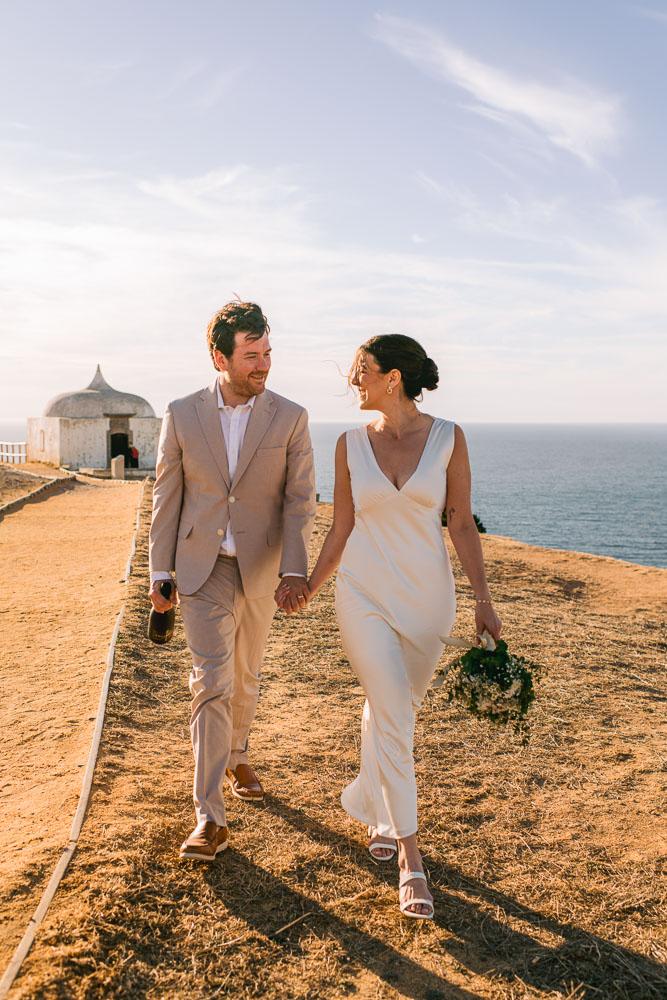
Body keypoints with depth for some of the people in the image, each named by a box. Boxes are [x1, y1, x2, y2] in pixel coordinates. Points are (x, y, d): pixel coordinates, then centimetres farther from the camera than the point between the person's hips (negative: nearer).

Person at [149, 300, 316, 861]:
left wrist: (295, 572, -18)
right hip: (203, 568, -1)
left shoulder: (290, 418, -5)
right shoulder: (183, 415, -3)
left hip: (261, 570, 2)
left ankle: (235, 757, 45)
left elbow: (300, 500, -8)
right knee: (212, 683, -9)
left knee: (245, 679, 17)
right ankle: (210, 819, -3)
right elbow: (167, 497, 1)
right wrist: (160, 572, 0)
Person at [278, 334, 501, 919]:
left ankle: (377, 809, 44)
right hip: (365, 595, -1)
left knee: (393, 709, 16)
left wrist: (483, 598, -8)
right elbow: (341, 531, 6)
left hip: (428, 595, 1)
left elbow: (462, 524, -3)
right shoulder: (352, 445, -1)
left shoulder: (448, 438, -4)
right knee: (393, 718, -8)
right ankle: (410, 855, 4)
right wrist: (307, 589, 8)